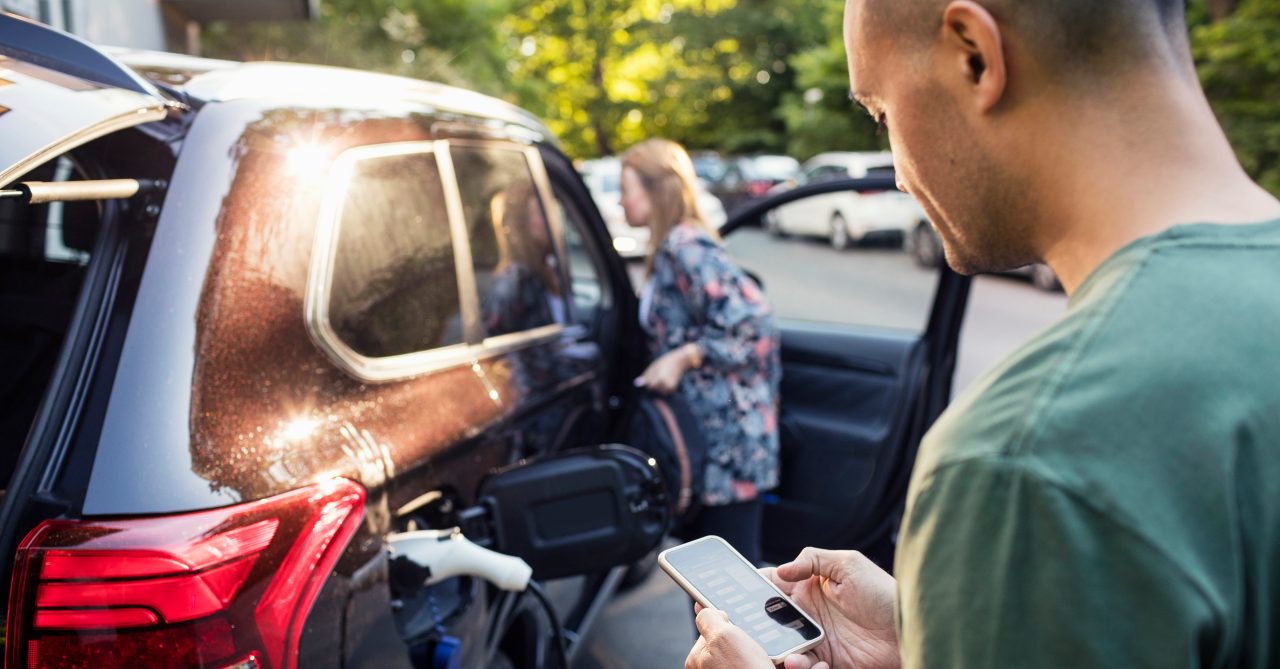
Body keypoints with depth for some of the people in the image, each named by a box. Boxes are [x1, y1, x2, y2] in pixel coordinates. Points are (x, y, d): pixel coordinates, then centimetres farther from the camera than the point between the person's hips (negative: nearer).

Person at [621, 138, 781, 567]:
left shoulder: (685, 245, -15)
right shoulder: (668, 247, 14)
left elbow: (751, 321, -22)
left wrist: (682, 358, -19)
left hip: (728, 430, -10)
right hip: (708, 430, 10)